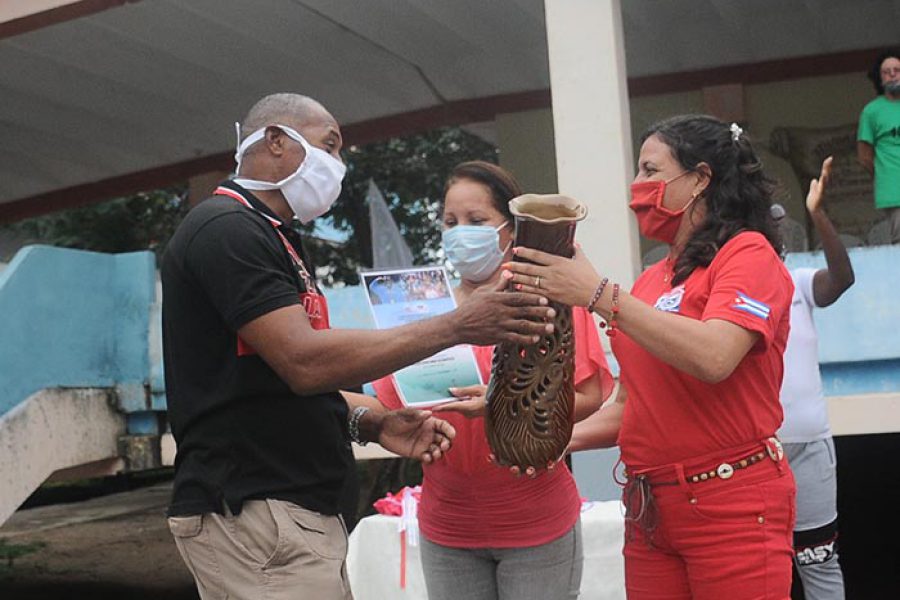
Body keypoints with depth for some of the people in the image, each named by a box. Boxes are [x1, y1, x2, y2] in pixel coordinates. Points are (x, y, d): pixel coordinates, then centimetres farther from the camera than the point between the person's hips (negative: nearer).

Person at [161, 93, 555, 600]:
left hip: (301, 511, 10)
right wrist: (457, 327, -20)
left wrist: (371, 423, 4)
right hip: (253, 516, -10)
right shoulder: (227, 228, -11)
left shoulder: (269, 237, 21)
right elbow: (304, 362, -23)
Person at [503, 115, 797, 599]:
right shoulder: (649, 281, 11)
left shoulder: (748, 253, -6)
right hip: (648, 508, 6)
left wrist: (599, 295, -24)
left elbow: (712, 358, -25)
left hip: (732, 507, -6)